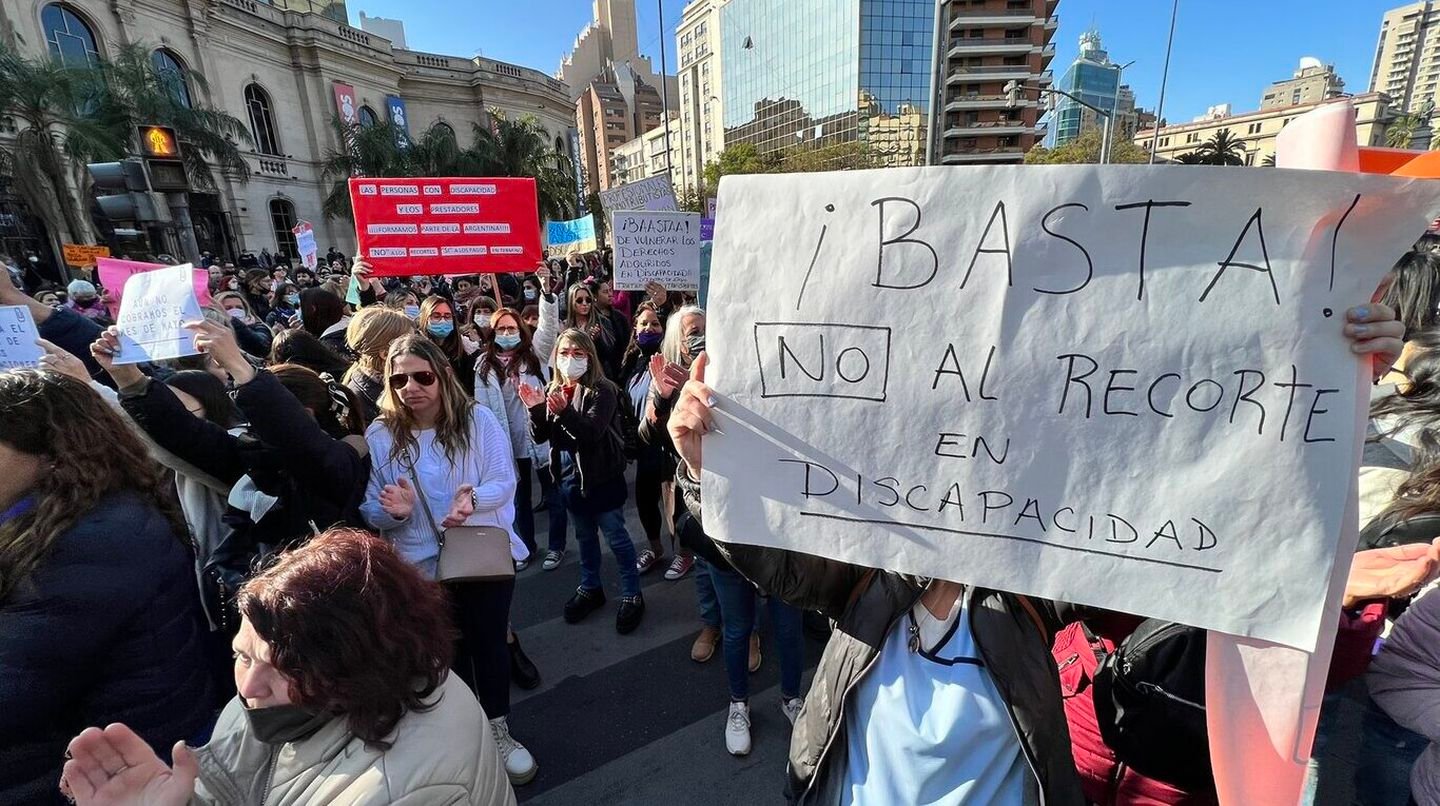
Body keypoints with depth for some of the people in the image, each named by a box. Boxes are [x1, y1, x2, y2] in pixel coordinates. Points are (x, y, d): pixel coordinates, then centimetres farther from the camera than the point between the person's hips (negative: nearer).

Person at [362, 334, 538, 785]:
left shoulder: (477, 419, -10)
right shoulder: (379, 435, -6)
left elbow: (504, 482, -12)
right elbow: (370, 511, -5)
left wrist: (473, 500, -32)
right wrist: (394, 511, -27)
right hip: (423, 565, 1)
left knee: (490, 643, 12)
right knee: (449, 652, 17)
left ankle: (498, 732, 36)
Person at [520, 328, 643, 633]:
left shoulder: (602, 390, -14)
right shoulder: (552, 389, 5)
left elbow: (593, 431, -26)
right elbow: (540, 436, 2)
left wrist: (564, 411, -41)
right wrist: (535, 409, -16)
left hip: (601, 475, -6)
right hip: (568, 474, 6)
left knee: (615, 536, 4)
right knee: (585, 536, 21)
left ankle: (632, 596, 19)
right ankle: (590, 589, 38)